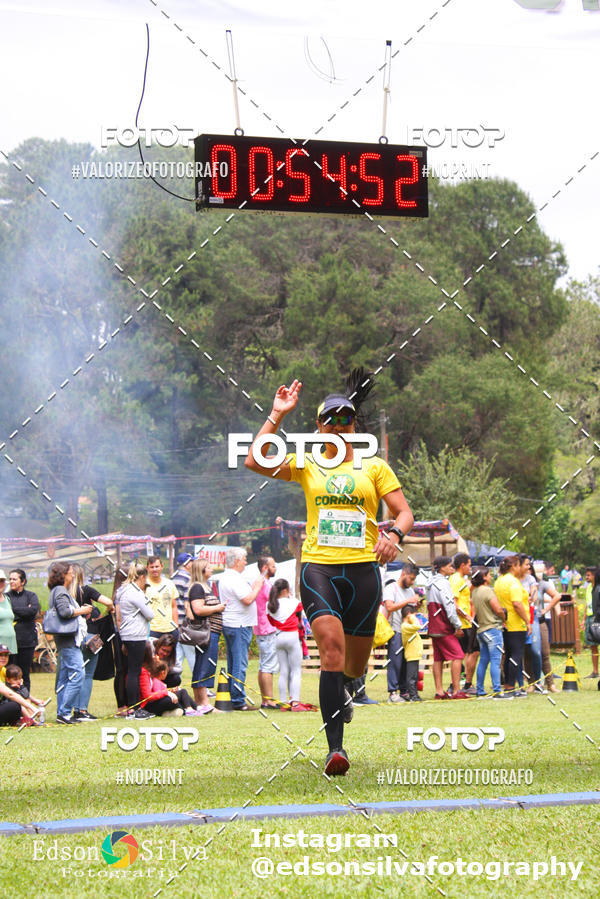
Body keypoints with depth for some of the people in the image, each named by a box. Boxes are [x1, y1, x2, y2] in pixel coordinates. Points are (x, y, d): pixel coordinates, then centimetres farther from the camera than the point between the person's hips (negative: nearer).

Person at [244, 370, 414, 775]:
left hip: (363, 568, 1)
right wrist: (277, 415, -1)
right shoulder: (306, 466, 10)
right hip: (318, 566, -1)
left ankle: (340, 688, 48)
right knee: (332, 645, -21)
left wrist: (395, 535, -15)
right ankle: (336, 746, -22)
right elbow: (255, 461, -2)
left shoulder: (374, 467, 10)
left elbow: (404, 511, 7)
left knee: (355, 663, 7)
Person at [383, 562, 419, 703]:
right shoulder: (390, 588, -5)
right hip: (395, 631, -7)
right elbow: (390, 607, -19)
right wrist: (408, 601, -20)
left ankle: (404, 691, 10)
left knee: (407, 662, 5)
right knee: (395, 662, -11)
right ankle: (393, 693, -11)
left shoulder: (410, 590, 18)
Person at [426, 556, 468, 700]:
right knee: (457, 656, -8)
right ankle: (456, 691, -12)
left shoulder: (430, 583, 16)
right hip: (444, 628, -9)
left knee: (438, 658, 9)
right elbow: (449, 607, -17)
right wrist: (458, 626, -11)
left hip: (433, 627, 9)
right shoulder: (442, 583, -14)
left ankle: (439, 691, 7)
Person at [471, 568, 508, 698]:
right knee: (495, 661, -8)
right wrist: (504, 619, 3)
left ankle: (480, 690, 14)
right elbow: (498, 610, -17)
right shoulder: (487, 591, -14)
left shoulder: (475, 591, 11)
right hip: (493, 629, -9)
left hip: (481, 629, 9)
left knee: (483, 660, 12)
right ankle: (497, 691, -11)